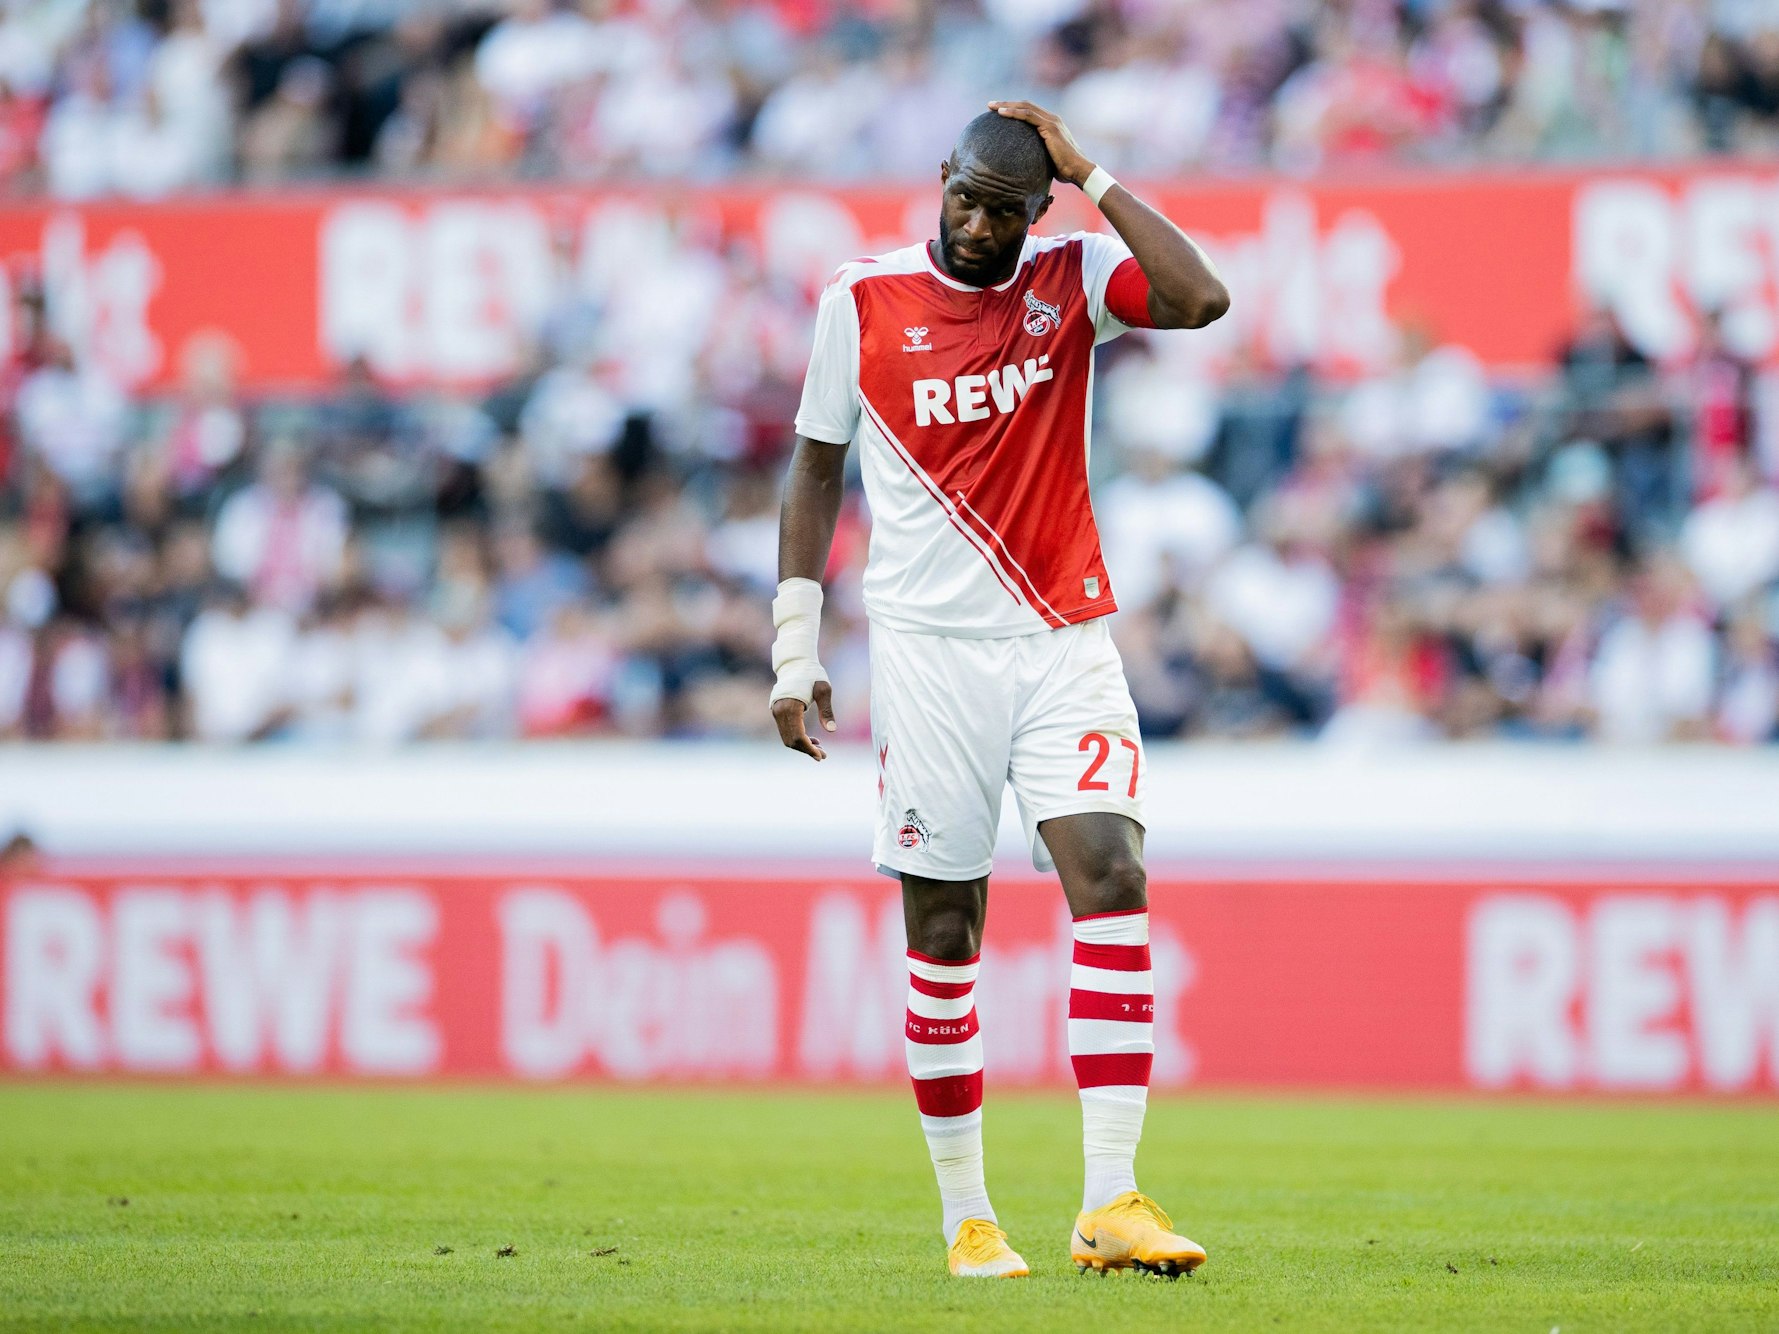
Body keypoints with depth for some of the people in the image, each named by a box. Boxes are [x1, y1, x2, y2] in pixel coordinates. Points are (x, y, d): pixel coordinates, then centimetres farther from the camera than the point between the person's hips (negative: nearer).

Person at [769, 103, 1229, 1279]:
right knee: (944, 934, 2)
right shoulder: (865, 301, 2)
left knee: (1111, 876, -16)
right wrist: (796, 651, 5)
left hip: (1066, 642, 0)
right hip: (929, 650, 0)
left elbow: (1200, 298, -16)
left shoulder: (1071, 281, 3)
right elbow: (818, 468, 10)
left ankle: (1112, 1200, -18)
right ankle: (968, 1218, 13)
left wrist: (1091, 175, -11)